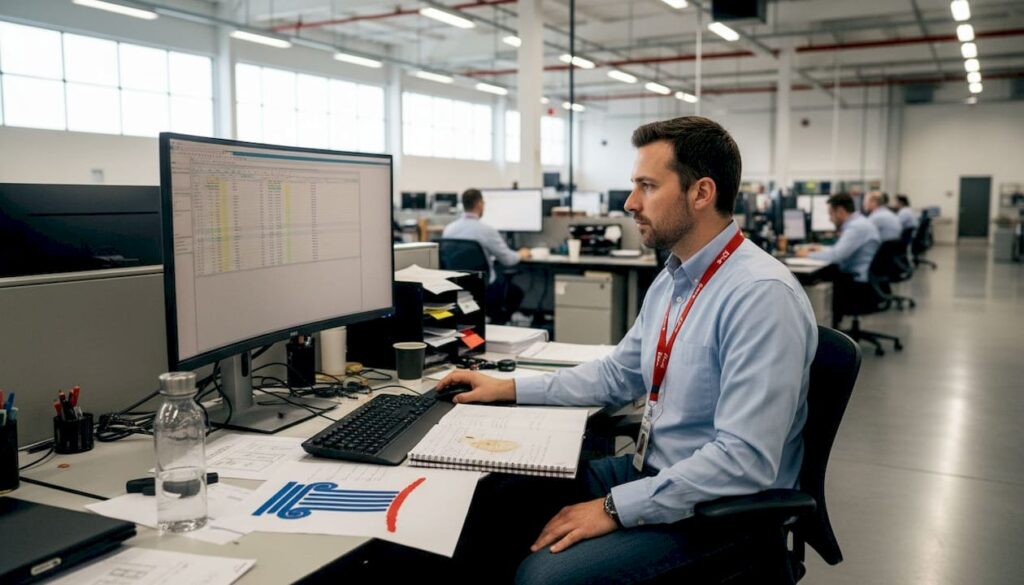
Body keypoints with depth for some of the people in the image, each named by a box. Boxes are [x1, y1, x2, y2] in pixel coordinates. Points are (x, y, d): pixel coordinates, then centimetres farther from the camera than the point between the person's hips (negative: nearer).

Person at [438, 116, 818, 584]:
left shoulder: (762, 295, -23)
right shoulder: (671, 281, 6)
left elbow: (742, 460, -27)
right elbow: (616, 375, 16)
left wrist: (614, 508, -24)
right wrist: (508, 389, 10)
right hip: (649, 471, 8)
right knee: (486, 505, -1)